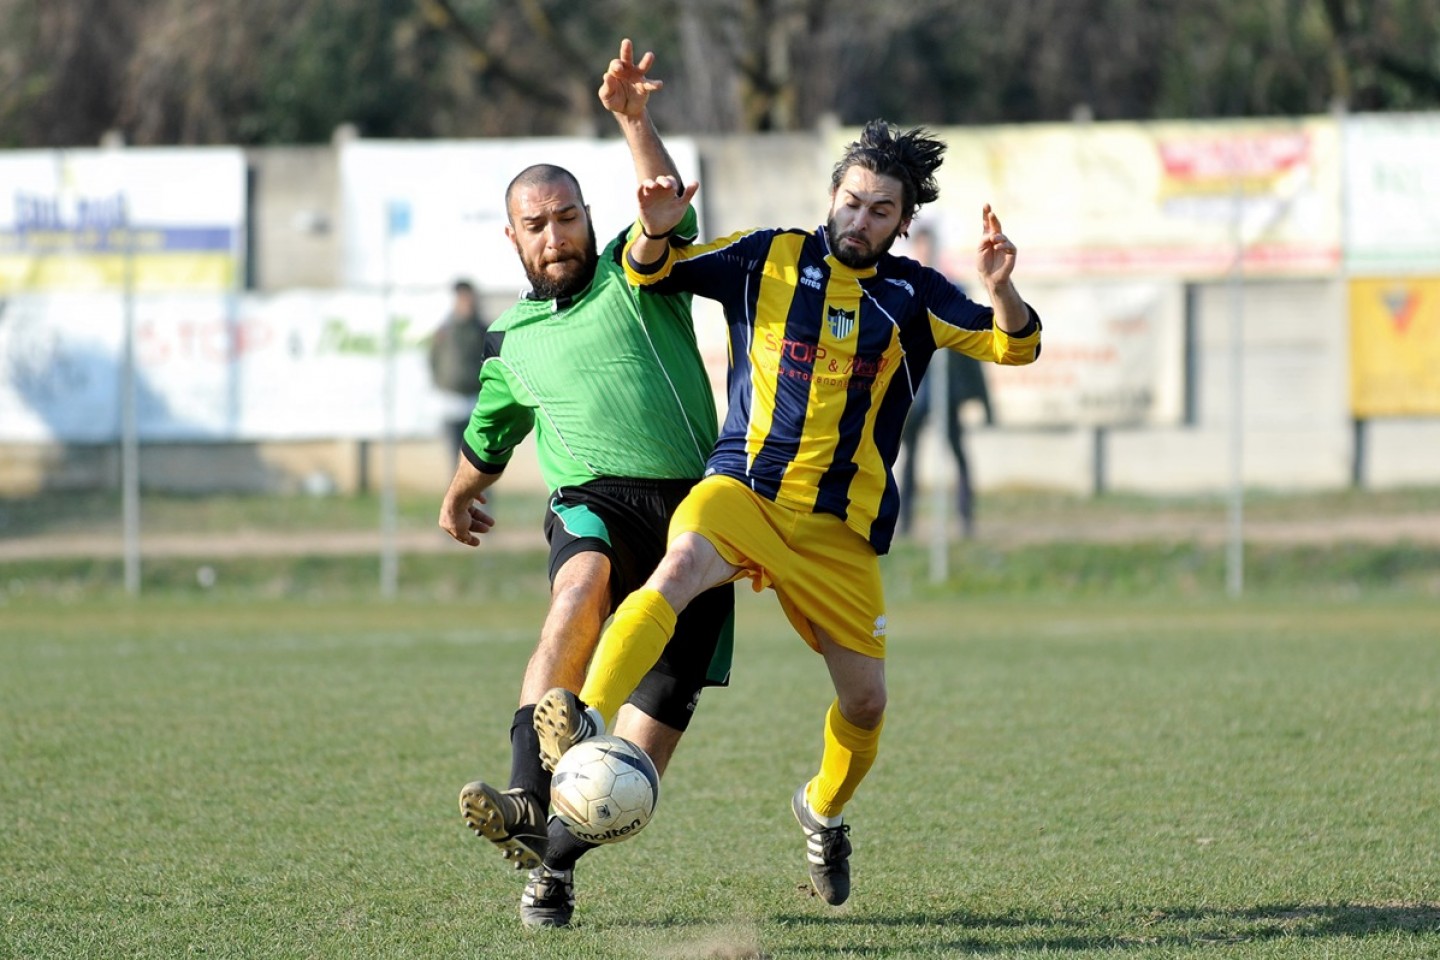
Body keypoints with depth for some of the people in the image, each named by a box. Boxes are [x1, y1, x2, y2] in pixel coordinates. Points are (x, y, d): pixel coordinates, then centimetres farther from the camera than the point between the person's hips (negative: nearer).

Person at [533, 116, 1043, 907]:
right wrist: (656, 231, -15)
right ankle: (583, 724, -52)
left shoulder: (911, 297, 5)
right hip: (741, 488, -2)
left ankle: (823, 812, 38)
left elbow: (1013, 347, -2)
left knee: (864, 701, 6)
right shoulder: (769, 257, 4)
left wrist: (1000, 289, -24)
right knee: (679, 567, -35)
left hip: (840, 528, 2)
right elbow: (650, 273, 9)